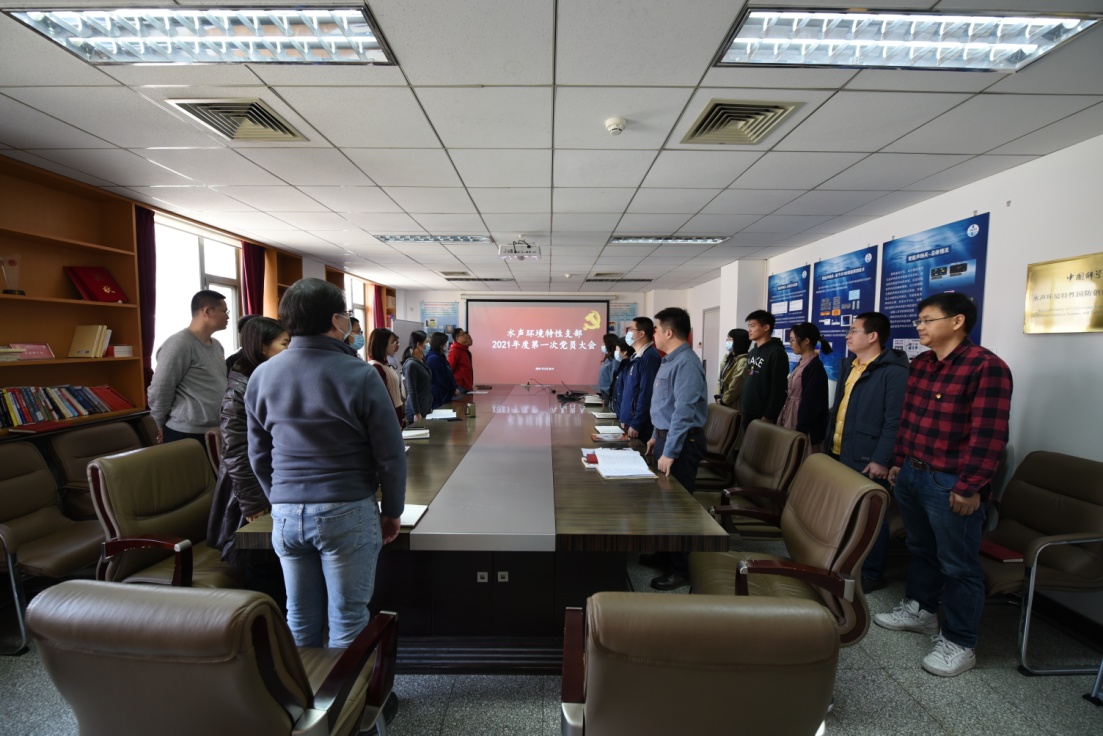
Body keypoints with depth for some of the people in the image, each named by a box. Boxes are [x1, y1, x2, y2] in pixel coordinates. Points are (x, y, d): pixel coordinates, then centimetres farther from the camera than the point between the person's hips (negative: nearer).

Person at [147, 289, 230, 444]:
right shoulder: (179, 343, -14)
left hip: (215, 431, 8)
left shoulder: (217, 345, 12)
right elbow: (158, 391, -13)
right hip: (187, 434, -8)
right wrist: (162, 426, -2)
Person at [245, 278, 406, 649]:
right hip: (348, 513, -5)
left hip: (286, 515, 5)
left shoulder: (261, 376, 3)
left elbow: (258, 455, 12)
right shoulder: (359, 375, -13)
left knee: (300, 619, 20)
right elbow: (390, 454, -10)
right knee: (347, 620, 10)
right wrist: (392, 511, 3)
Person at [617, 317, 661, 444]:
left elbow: (646, 393, -22)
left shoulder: (649, 357, -17)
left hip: (641, 426, -9)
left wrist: (636, 424, -20)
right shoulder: (637, 356, 13)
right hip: (630, 421, 9)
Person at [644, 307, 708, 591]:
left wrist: (670, 452, -25)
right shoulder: (670, 360, 12)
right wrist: (657, 436, 21)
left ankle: (681, 569, 15)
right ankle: (667, 554, 35)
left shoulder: (686, 363, -20)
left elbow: (684, 411, -25)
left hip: (682, 442, -10)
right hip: (667, 437, 10)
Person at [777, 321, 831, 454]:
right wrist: (782, 419, 17)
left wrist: (800, 430, -18)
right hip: (791, 420, 8)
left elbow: (811, 403, -18)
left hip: (804, 428, -8)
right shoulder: (801, 364, 11)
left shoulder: (815, 367, -16)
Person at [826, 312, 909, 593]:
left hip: (867, 459, -8)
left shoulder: (893, 371, -13)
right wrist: (829, 444, 16)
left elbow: (895, 421, -17)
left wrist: (881, 459, -20)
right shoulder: (849, 365, 14)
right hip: (840, 454, 8)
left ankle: (872, 573, 20)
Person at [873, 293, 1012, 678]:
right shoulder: (920, 364, 9)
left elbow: (989, 434, -18)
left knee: (958, 565, 6)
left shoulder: (986, 366, -15)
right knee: (920, 549, 22)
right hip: (911, 474, 8)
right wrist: (898, 462, 15)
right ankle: (920, 609, 39)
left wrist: (969, 487, -18)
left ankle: (959, 643, 21)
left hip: (951, 484, -7)